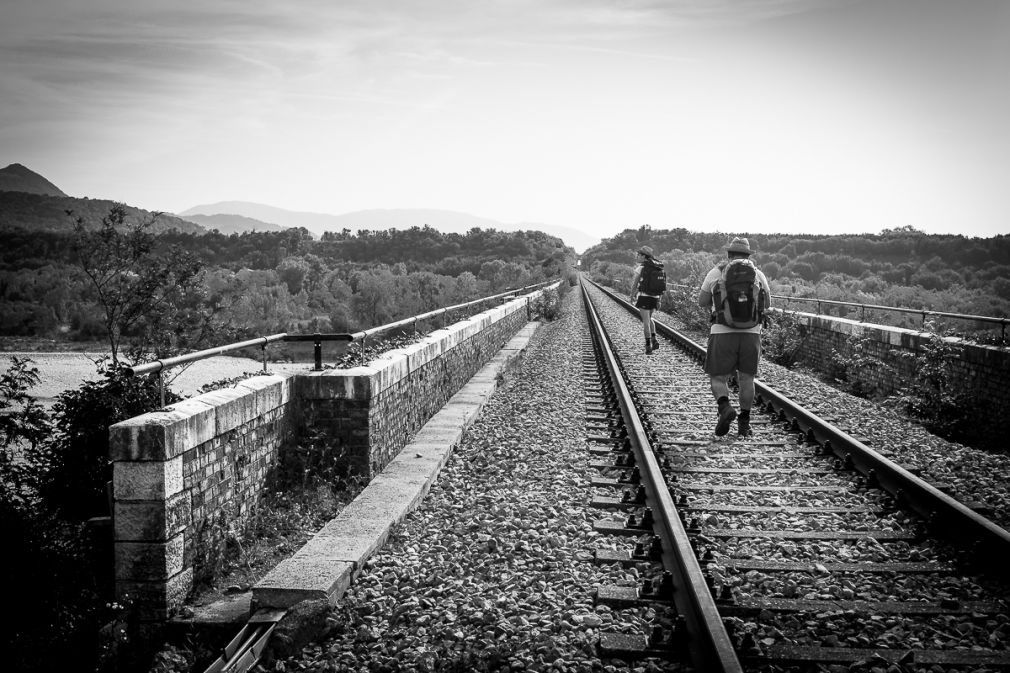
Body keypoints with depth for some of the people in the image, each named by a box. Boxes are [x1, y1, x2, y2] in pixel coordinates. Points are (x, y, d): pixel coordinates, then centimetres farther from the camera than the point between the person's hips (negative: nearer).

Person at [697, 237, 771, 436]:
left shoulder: (716, 273, 3)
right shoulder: (758, 275, 7)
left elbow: (702, 302, 14)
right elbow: (766, 304, 20)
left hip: (723, 333, -2)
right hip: (751, 333, 2)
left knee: (718, 379, 7)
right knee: (746, 379, 15)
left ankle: (725, 408, -21)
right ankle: (744, 423, 15)